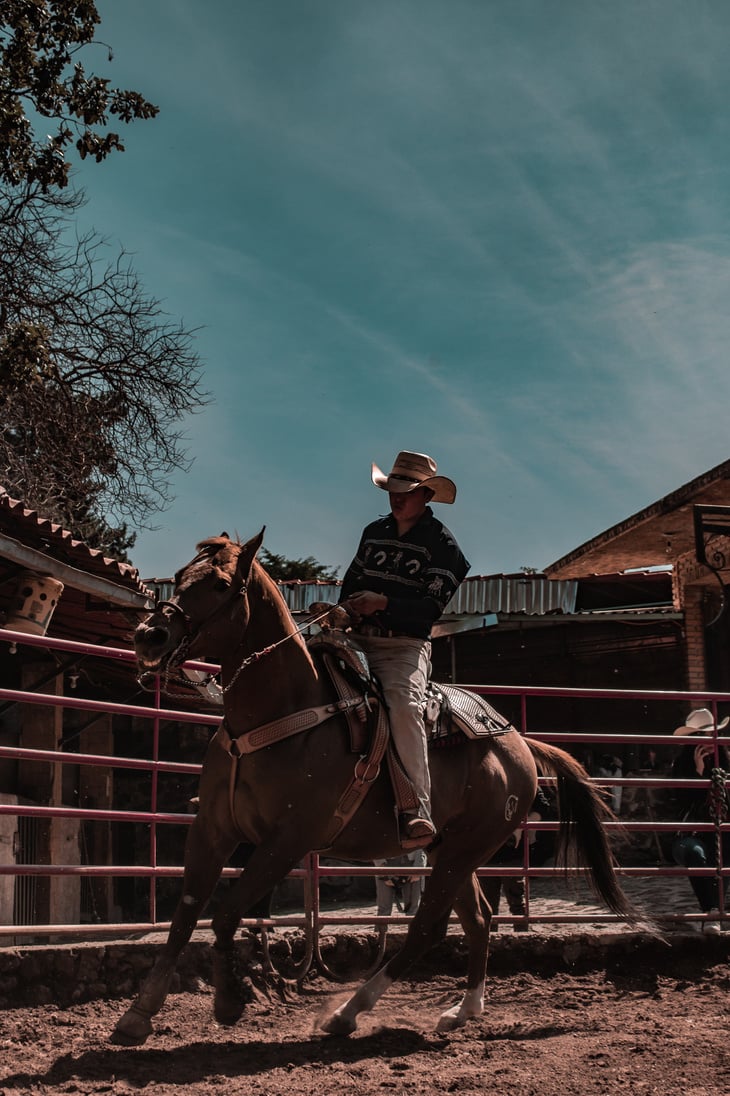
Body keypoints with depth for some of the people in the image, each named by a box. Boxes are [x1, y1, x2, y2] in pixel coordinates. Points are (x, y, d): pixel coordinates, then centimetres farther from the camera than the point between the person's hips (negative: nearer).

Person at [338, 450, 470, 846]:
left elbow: (432, 606, -10)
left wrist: (383, 603, -23)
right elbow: (351, 582, 24)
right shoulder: (373, 532, 17)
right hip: (357, 640, 6)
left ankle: (418, 811, -36)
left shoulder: (441, 543, -1)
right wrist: (345, 610, 2)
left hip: (405, 645, -6)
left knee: (403, 705, -32)